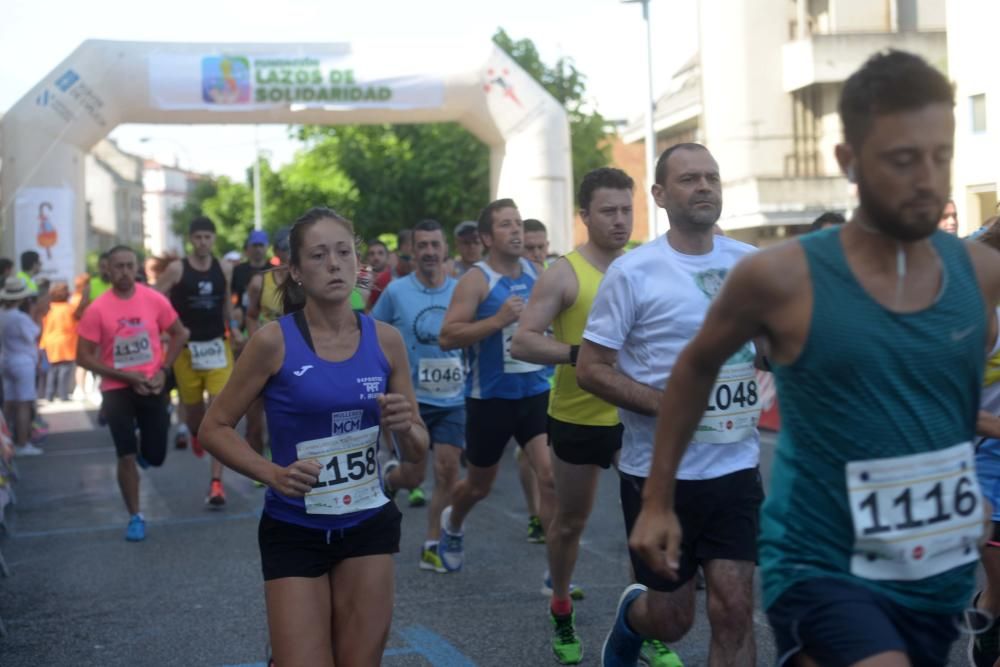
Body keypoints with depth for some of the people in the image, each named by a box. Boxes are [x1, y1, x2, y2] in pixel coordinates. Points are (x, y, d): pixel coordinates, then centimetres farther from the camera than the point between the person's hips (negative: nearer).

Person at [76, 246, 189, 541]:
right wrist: (127, 377, -15)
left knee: (155, 457, 6)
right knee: (126, 457, -3)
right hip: (117, 389, -2)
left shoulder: (155, 299, -6)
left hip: (152, 386, 2)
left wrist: (163, 370, -5)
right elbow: (84, 357, -9)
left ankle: (143, 448, 43)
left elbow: (178, 334, 8)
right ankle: (135, 517, 13)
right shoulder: (97, 309, -12)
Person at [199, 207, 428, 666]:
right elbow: (214, 428, -5)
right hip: (294, 531, -3)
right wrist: (271, 473, -20)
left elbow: (417, 451, 6)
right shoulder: (274, 341, -12)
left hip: (368, 526, 3)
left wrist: (405, 427, -16)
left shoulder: (385, 340, -2)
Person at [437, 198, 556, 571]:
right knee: (480, 485, 16)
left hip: (536, 392, 3)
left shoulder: (537, 274, 3)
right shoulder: (476, 280, -12)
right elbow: (447, 337, -21)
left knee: (551, 476, -13)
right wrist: (498, 320, -28)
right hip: (490, 398, -3)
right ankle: (452, 524, 50)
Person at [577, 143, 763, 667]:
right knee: (671, 620, 10)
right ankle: (632, 615, 46)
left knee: (734, 612, -3)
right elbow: (590, 369, -9)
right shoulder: (633, 271, -10)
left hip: (736, 467, 3)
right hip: (660, 472, -3)